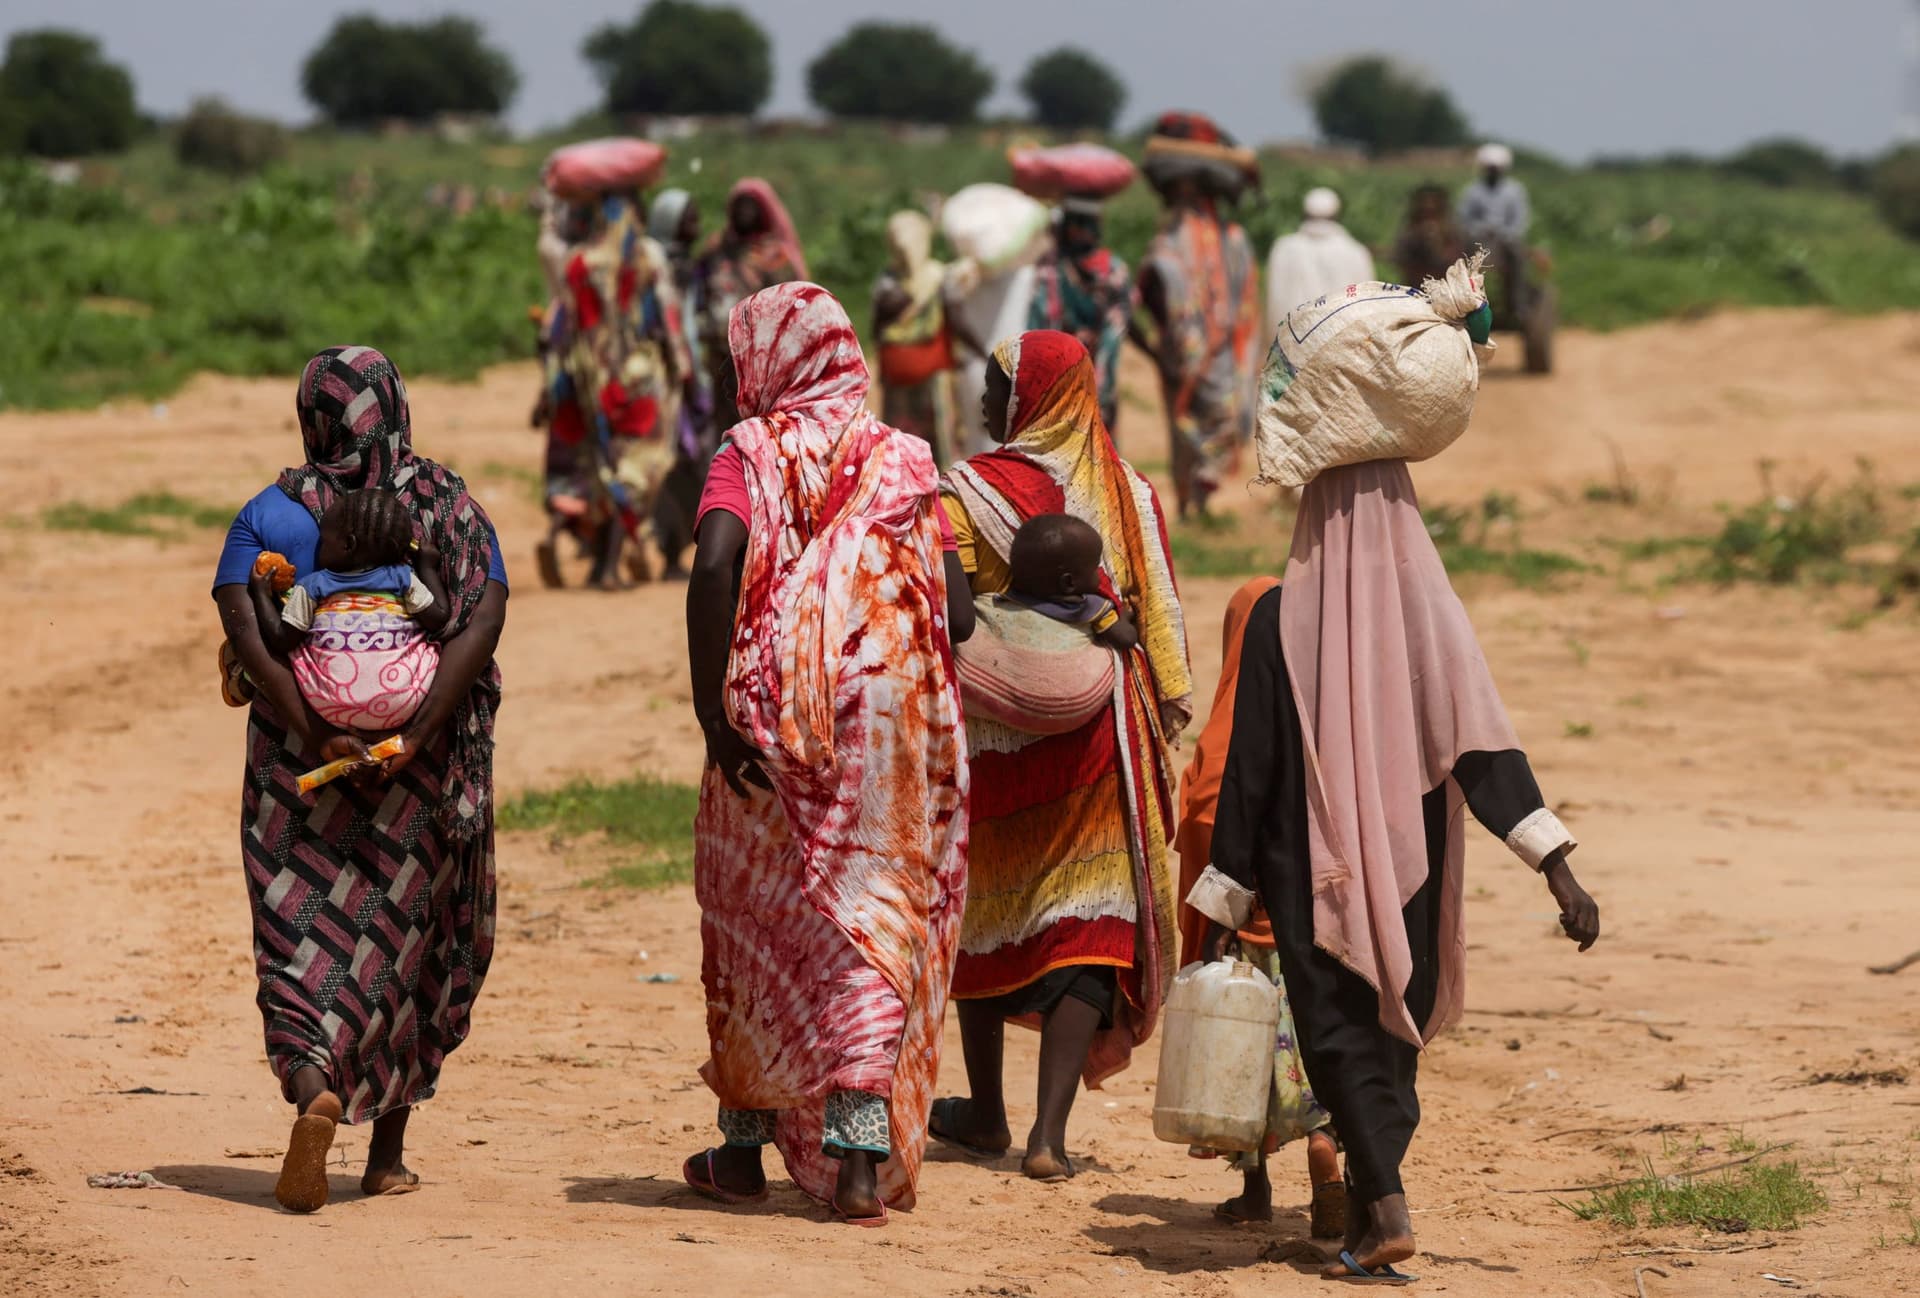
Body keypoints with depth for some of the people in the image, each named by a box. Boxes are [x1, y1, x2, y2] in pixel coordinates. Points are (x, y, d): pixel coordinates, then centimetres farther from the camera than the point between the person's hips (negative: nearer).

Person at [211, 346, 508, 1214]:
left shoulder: (270, 516, 1)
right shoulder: (453, 508, 2)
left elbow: (243, 627, -14)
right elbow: (483, 622, -13)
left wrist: (312, 730, -18)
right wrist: (418, 732, -19)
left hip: (300, 764, -1)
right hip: (420, 776, 1)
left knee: (305, 939, 1)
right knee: (404, 945, 13)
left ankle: (313, 1088, -28)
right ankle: (388, 1154, 16)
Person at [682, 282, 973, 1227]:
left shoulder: (750, 454, 1)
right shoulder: (903, 462, 9)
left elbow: (716, 560, -18)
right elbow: (958, 615, 2)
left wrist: (713, 711, -16)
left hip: (772, 718, -1)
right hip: (889, 715, 1)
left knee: (754, 918, 14)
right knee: (873, 916, 3)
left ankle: (744, 1146, 21)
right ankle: (859, 1149, -12)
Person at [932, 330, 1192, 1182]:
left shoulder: (971, 492, -9)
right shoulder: (1128, 492, 3)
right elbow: (1156, 609, 2)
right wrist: (1170, 698, 4)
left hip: (993, 730, -2)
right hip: (1098, 728, 2)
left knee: (985, 912, 17)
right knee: (1084, 919, 1)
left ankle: (986, 1113, 29)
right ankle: (1050, 1132, -11)